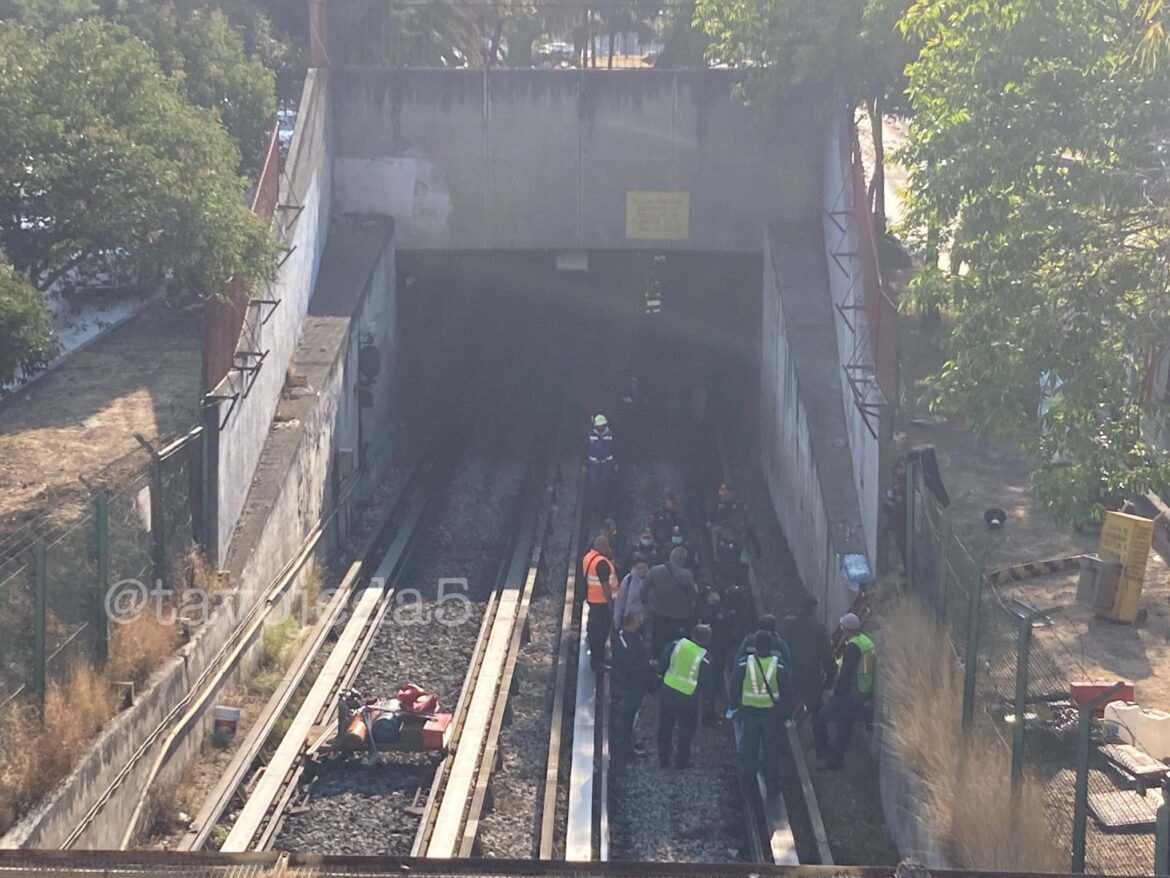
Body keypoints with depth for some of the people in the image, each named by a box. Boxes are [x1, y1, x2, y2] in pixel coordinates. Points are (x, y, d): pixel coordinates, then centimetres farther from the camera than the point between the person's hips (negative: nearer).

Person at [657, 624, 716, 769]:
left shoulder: (678, 644, -11)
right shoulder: (705, 659, -20)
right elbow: (708, 684, -11)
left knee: (665, 728, 19)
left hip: (668, 692, 3)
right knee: (686, 732, 17)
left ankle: (663, 759, 30)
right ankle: (681, 761, 28)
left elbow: (662, 662, -4)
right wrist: (703, 697, 7)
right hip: (688, 699, -3)